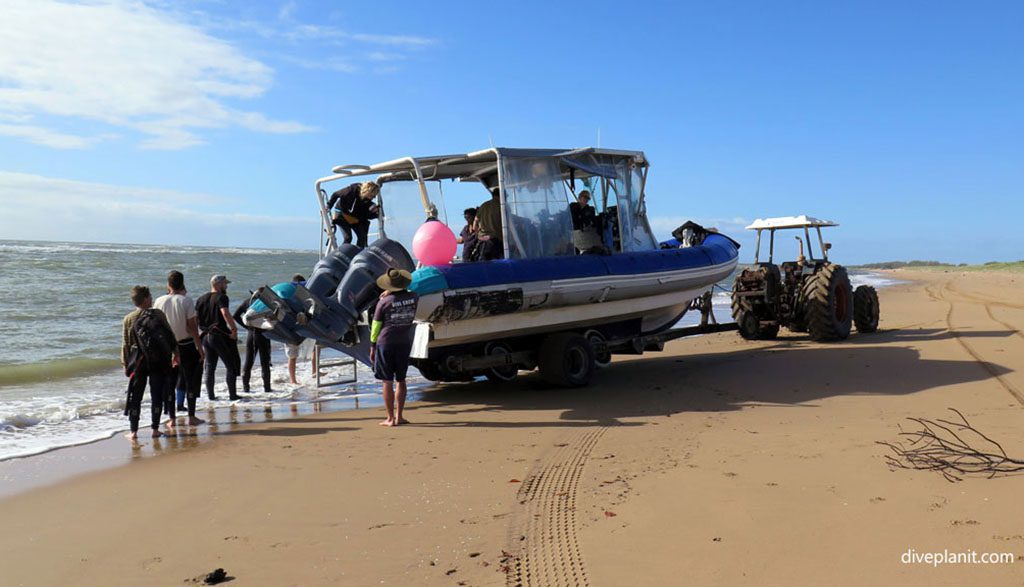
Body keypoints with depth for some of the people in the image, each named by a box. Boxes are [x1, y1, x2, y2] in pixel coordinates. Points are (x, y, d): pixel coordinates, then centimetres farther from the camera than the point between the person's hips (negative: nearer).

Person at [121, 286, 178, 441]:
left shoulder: (128, 319, -1)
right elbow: (170, 335, 0)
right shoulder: (158, 314, -3)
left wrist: (125, 363, 10)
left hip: (138, 362, 1)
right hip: (159, 362, 0)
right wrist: (175, 353, 9)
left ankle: (134, 431, 8)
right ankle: (155, 429, 9)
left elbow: (125, 344, 2)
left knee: (135, 397, 8)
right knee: (157, 395, 7)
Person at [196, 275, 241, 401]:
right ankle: (232, 394, 1)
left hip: (205, 336, 7)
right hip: (220, 335, -7)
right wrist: (234, 329, -24)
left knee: (210, 367, 14)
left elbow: (195, 317, 14)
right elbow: (225, 313, -26)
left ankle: (210, 394, 16)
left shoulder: (201, 299, 13)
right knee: (231, 365, 1)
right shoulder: (221, 297, -10)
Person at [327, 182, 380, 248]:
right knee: (348, 237, -17)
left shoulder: (368, 201, -18)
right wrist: (328, 206, -14)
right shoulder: (352, 190, -29)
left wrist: (374, 212, -29)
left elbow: (368, 216, -10)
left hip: (355, 218, 4)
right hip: (342, 215, -4)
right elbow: (335, 195, -14)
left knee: (362, 236, -7)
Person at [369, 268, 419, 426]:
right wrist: (391, 293, 17)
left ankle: (390, 418, 4)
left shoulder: (383, 302, -9)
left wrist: (372, 347, 6)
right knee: (400, 380, 13)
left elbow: (375, 326, -3)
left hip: (386, 343, -3)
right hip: (405, 344, 3)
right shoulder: (414, 298, -1)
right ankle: (399, 416, 13)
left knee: (387, 382, 2)